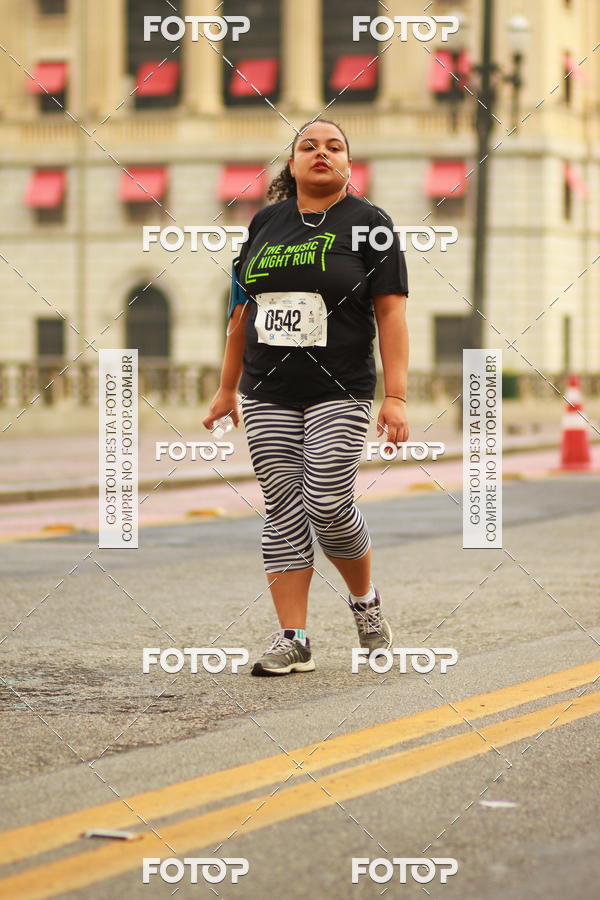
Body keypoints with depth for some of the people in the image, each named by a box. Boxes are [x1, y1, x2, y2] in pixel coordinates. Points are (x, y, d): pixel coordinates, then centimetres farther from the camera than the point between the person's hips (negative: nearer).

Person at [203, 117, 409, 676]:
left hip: (339, 393, -4)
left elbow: (391, 313, -5)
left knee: (328, 502, -12)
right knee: (283, 508, 0)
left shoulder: (367, 223, 0)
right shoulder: (266, 223, 12)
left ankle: (365, 600, 16)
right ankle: (292, 640, 2)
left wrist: (396, 395, -12)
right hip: (267, 395, 4)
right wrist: (227, 388, 18)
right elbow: (242, 310, 18)